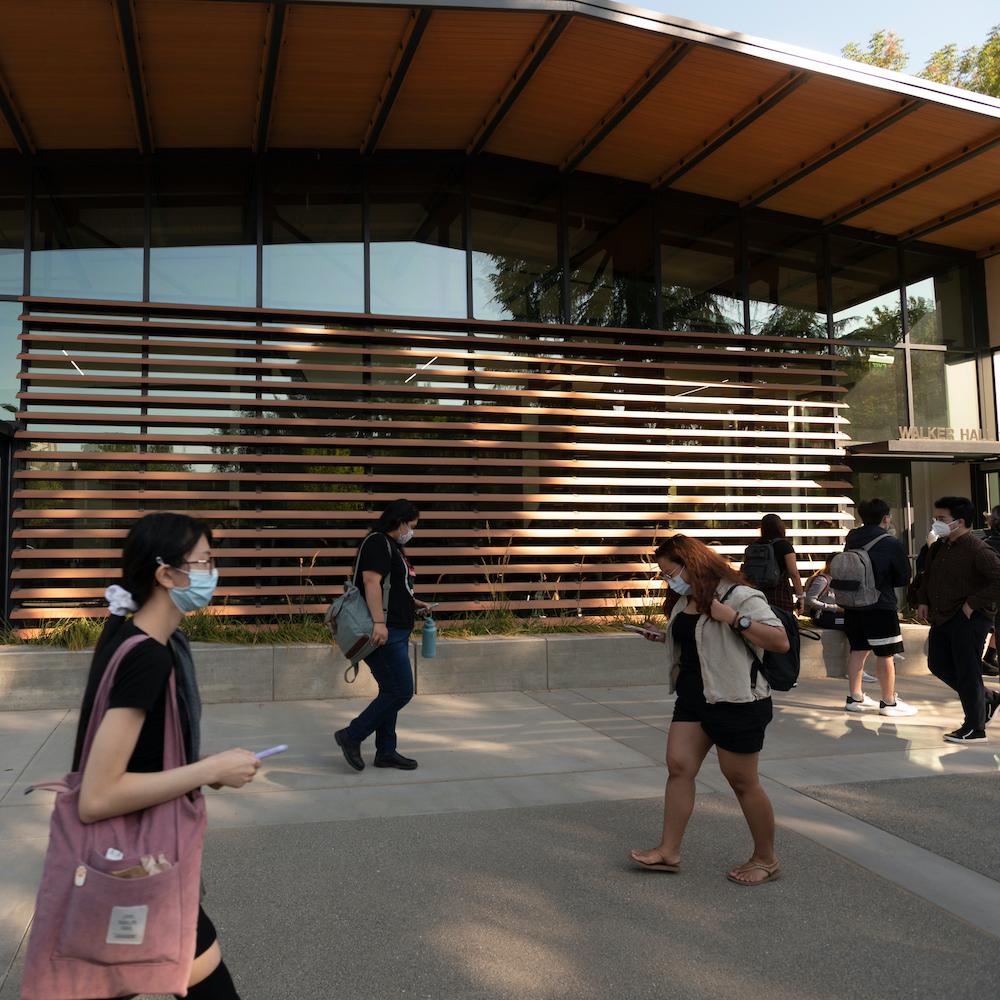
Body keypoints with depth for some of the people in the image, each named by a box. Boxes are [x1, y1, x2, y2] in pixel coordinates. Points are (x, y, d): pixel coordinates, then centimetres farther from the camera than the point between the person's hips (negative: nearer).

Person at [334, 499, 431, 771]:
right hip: (384, 632, -11)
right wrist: (379, 622, -30)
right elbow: (371, 580, -23)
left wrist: (414, 603, 21)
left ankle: (386, 751, 21)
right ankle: (352, 736, 1)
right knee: (401, 691, -9)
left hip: (395, 632, 11)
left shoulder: (392, 546, 21)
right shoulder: (377, 542, -11)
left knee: (391, 692, 13)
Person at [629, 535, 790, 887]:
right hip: (693, 697, 8)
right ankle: (668, 851, 11)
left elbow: (780, 641, -24)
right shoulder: (684, 600, 9)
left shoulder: (740, 597, -17)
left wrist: (733, 617, -30)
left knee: (742, 780, 3)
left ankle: (766, 859, 21)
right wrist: (666, 638, 8)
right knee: (678, 766, 3)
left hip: (735, 700, -8)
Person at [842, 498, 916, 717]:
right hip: (881, 606, -6)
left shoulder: (852, 540, 3)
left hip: (852, 604, 6)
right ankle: (889, 702, 9)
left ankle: (855, 697, 21)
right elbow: (904, 578, -2)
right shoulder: (892, 544, -11)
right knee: (885, 654, 2)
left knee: (858, 650, 15)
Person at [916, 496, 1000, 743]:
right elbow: (927, 576, 25)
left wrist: (974, 603, -21)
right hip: (941, 618, 9)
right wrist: (923, 600, 12)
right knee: (938, 665, 15)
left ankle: (974, 729, 11)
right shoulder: (938, 549, 10)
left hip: (968, 620, -9)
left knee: (967, 672, -2)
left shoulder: (978, 550, -17)